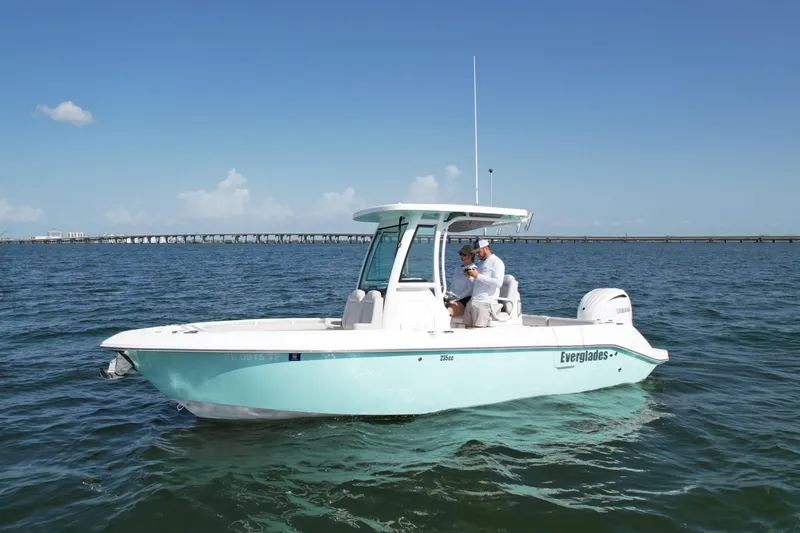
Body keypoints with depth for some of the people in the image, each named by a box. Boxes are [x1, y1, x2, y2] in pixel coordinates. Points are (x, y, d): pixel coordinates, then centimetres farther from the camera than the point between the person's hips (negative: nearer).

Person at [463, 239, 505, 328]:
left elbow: (498, 283, -15)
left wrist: (478, 276, -14)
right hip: (472, 301, 8)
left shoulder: (496, 262, -1)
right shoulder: (480, 264, 25)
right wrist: (470, 276, 10)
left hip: (484, 303, -8)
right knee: (468, 327, 0)